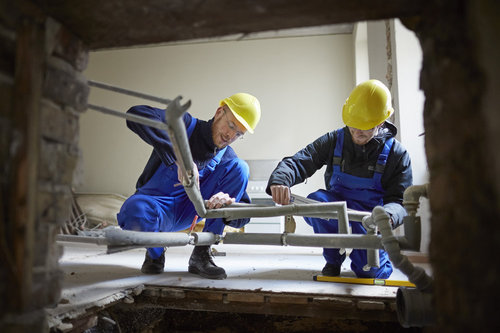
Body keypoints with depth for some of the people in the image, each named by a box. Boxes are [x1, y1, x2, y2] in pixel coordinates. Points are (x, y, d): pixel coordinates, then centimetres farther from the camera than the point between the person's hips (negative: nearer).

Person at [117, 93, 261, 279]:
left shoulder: (227, 159, -2)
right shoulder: (185, 125, -12)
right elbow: (137, 114, -33)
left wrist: (228, 204, -33)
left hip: (189, 211, 3)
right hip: (156, 203, -3)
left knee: (239, 167, -15)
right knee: (134, 212, -41)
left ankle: (201, 255, -15)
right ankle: (155, 253, -2)